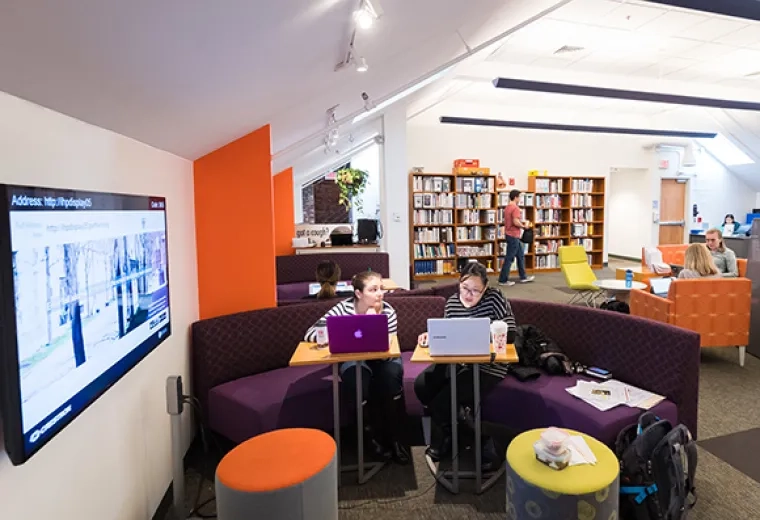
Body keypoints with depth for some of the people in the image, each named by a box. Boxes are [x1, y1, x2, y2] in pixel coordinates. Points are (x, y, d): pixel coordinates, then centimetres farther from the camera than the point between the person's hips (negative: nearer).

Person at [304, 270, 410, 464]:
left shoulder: (388, 311, -16)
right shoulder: (343, 308, -19)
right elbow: (310, 334, -24)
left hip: (381, 359, 1)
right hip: (354, 360, -1)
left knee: (393, 373, -30)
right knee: (356, 374, -33)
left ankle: (394, 438, -11)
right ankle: (374, 436, -10)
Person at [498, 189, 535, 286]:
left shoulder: (507, 207, 13)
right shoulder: (515, 208, -17)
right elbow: (515, 222, -25)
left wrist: (522, 223, 14)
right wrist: (524, 226, -8)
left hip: (510, 234, 10)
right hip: (513, 236, -10)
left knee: (520, 255, 17)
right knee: (509, 258, -4)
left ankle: (523, 277, 25)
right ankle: (503, 280, 1)